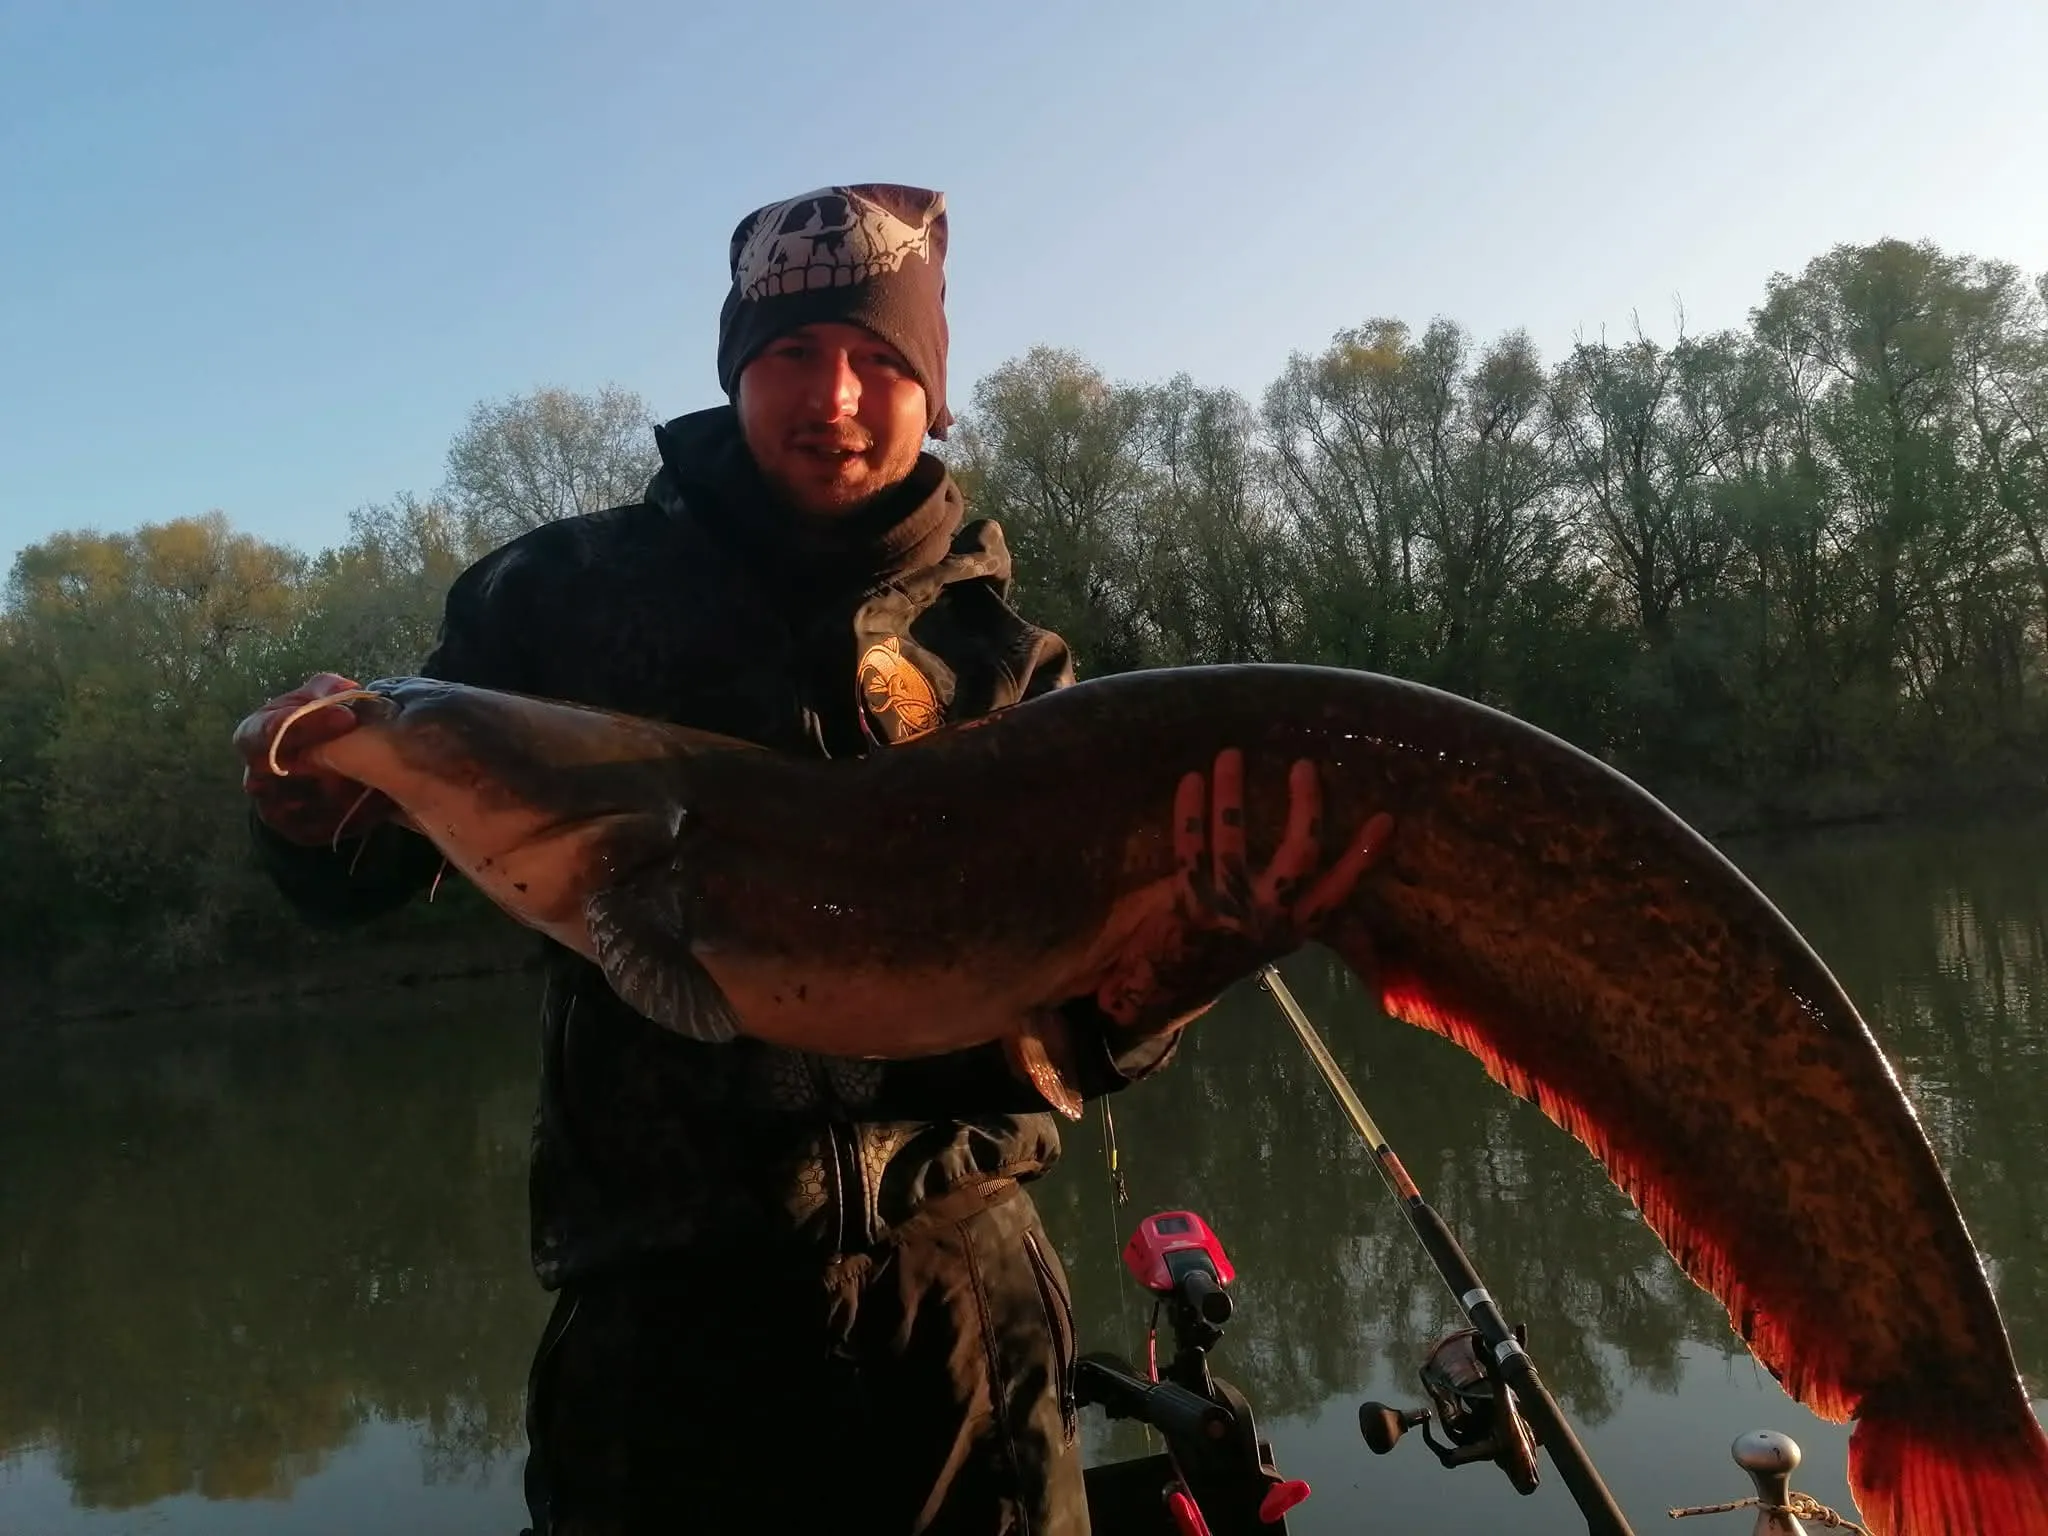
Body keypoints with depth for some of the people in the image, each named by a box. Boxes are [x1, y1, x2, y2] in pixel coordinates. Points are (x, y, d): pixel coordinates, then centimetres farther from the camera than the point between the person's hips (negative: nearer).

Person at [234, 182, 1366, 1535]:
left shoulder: (1005, 665, 4)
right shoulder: (572, 594, 2)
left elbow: (1075, 1040, 3)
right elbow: (368, 876, 6)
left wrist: (1134, 998, -19)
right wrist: (317, 806, -16)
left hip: (956, 1290, 1)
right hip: (658, 1306, 0)